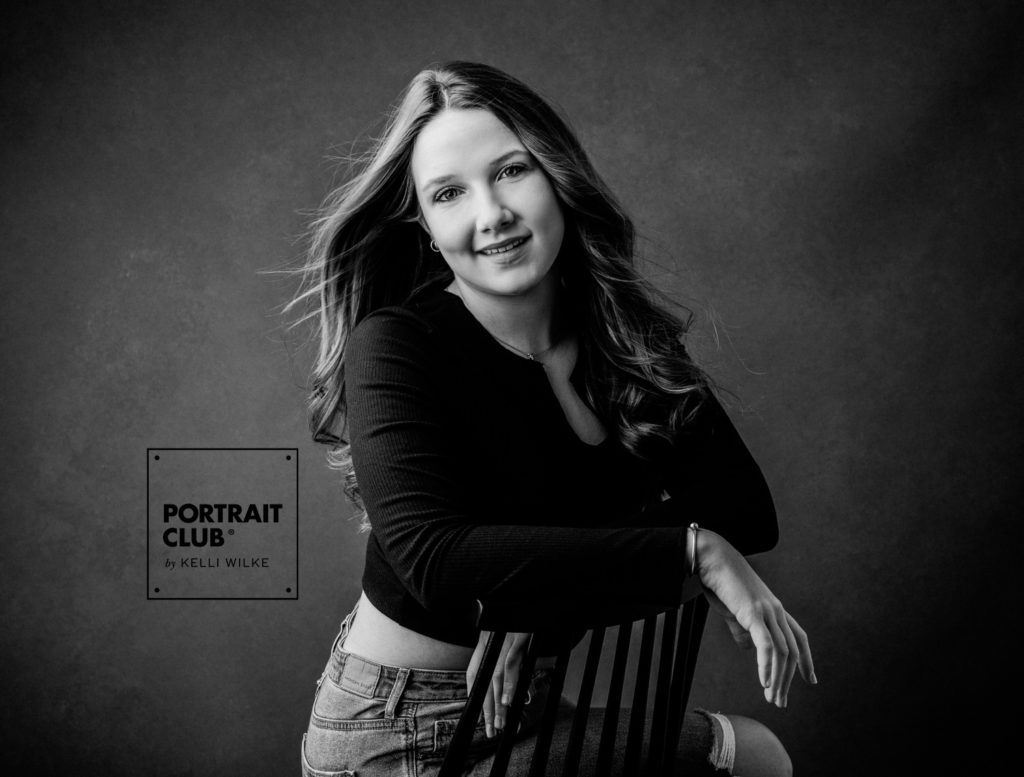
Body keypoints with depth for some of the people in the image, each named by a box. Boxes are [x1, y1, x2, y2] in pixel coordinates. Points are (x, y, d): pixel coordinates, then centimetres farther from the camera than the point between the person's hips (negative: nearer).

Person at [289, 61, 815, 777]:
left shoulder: (625, 334, -2)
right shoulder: (392, 347, -18)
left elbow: (747, 509, -11)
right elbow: (433, 559, -32)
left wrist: (539, 586, -24)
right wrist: (692, 551, -30)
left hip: (526, 709, 5)